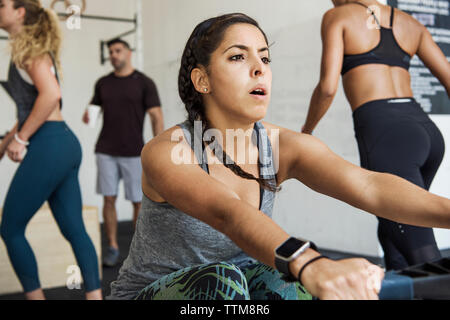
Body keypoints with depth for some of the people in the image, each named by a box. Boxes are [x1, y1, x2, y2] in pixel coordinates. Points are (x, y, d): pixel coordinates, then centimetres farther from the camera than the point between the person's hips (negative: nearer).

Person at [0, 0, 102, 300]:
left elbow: (51, 94, -23)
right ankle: (95, 294, 11)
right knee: (74, 229, 8)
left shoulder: (30, 48, -6)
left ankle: (36, 294, 10)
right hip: (65, 143, 9)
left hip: (49, 146, -9)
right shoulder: (33, 50, 22)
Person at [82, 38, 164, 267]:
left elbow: (157, 118, -5)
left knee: (138, 202, 0)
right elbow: (94, 109, 17)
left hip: (134, 153, -3)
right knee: (109, 199, 2)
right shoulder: (103, 83, 10)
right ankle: (112, 248, 13)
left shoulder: (144, 83, -1)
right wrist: (87, 116, -9)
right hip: (106, 152, 3)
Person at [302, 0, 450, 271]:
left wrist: (306, 131, 10)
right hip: (427, 132, 7)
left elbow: (328, 87, -6)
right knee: (390, 232, 23)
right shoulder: (410, 23, 20)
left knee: (425, 260, -6)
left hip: (385, 134, -7)